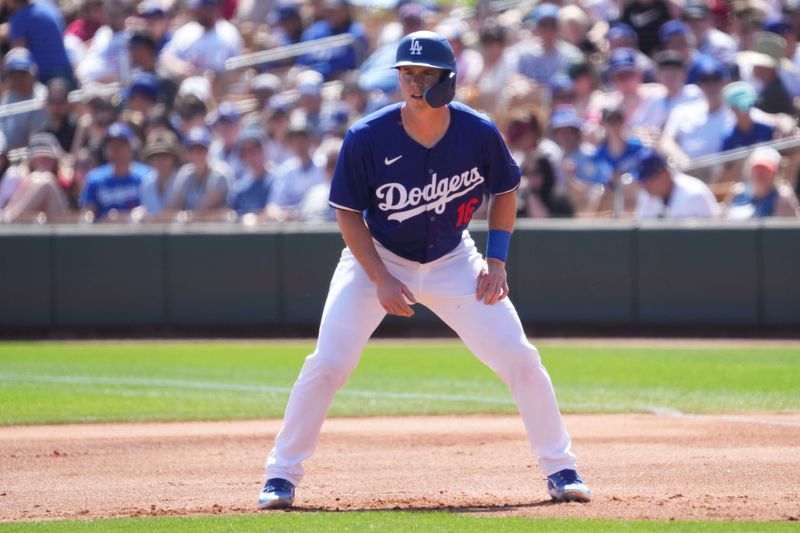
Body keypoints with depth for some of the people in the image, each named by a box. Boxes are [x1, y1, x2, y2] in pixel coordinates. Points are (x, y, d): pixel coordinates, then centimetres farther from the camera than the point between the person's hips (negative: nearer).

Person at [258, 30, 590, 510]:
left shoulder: (480, 134, -17)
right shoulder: (367, 139, -23)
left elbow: (505, 191, 2)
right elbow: (348, 213, -12)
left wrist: (497, 260, -7)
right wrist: (381, 280, -20)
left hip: (452, 262, 2)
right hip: (377, 258, -1)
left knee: (519, 358, -7)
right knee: (328, 363, -14)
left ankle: (560, 469, 9)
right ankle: (282, 475, 0)